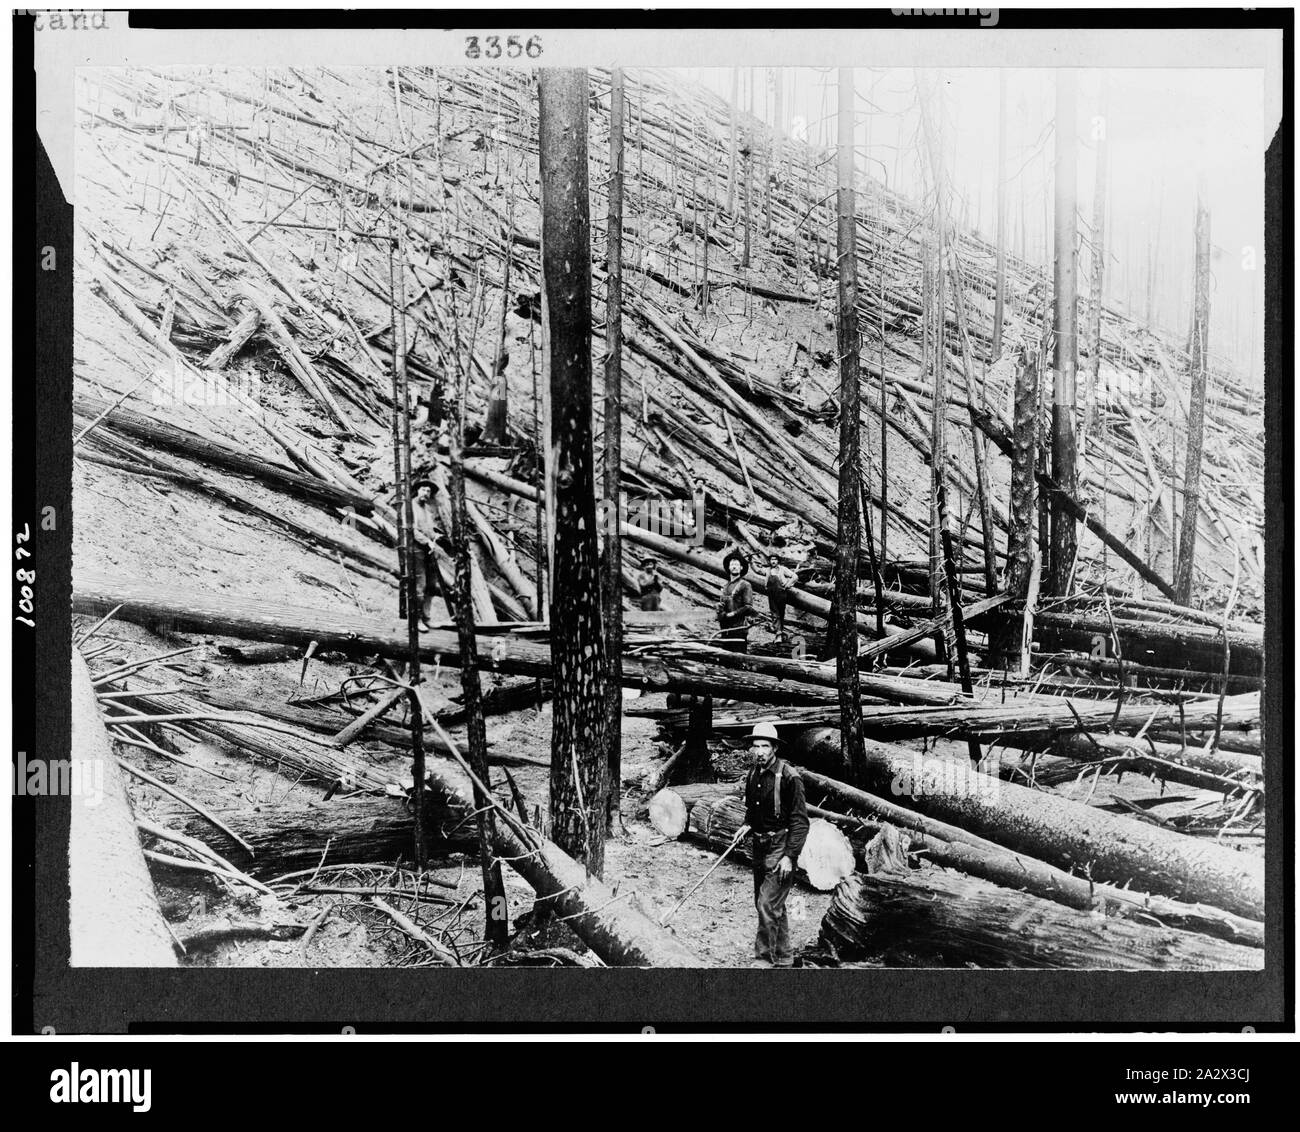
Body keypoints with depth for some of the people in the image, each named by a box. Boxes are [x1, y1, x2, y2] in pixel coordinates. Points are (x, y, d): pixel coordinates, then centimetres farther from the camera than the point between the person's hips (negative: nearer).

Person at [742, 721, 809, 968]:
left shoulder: (789, 777, -15)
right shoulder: (752, 775, 7)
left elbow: (800, 821, -15)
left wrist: (789, 856, -19)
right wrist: (746, 827, 4)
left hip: (780, 847, -8)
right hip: (759, 846, 8)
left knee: (767, 904, -12)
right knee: (774, 906, 16)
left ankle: (764, 959, -5)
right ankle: (783, 957, 28)